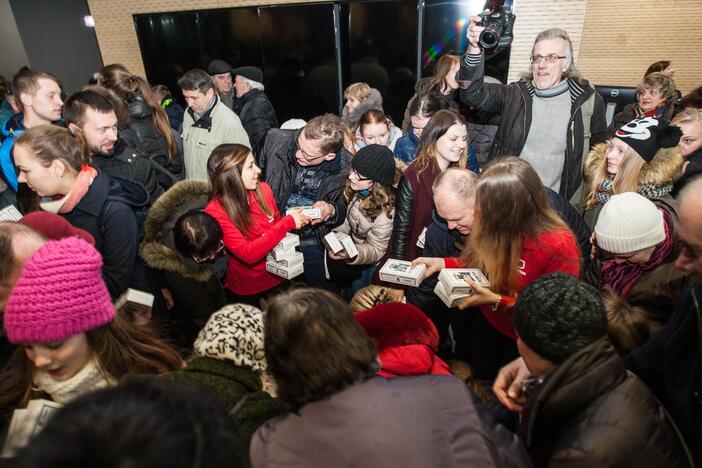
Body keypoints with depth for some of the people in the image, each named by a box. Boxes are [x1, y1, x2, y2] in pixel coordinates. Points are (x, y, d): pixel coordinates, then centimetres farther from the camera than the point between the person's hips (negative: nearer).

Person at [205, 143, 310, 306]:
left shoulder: (263, 189, -9)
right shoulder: (215, 212, -23)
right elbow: (248, 253, -31)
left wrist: (297, 220, -12)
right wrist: (288, 223, -30)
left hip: (280, 278, 4)